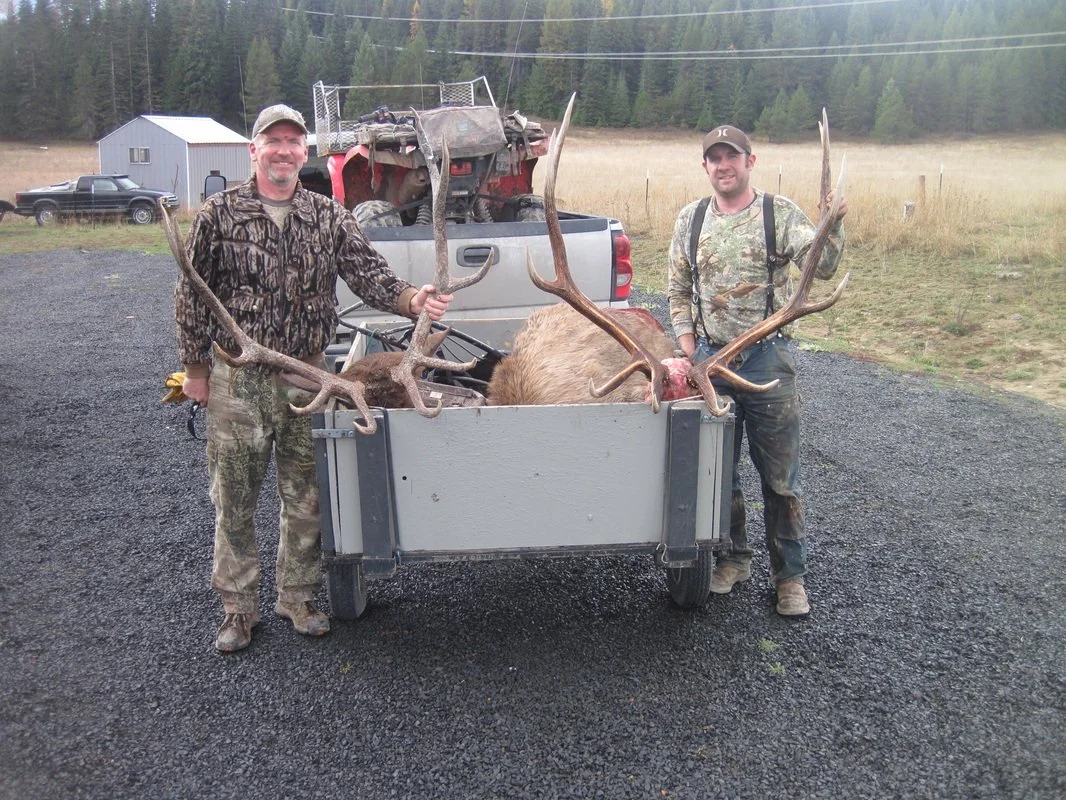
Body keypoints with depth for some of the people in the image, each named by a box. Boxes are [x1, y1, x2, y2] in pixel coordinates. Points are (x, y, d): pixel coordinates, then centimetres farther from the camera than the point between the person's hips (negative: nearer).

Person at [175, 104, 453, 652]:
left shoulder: (329, 217, 3)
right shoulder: (219, 214, -3)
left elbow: (369, 275, -4)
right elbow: (191, 296, 1)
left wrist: (411, 300, -25)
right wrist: (195, 370, 2)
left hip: (306, 377, 2)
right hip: (235, 379, -1)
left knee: (305, 496, 11)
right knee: (234, 498, 8)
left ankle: (298, 597, 29)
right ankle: (238, 607, 24)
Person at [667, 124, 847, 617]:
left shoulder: (781, 213, -3)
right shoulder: (690, 219, 7)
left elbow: (821, 267, -15)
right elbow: (677, 290, 14)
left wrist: (832, 228, -34)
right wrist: (688, 346, 3)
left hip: (767, 358, -3)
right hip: (709, 358, 3)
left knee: (780, 475, 4)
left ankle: (789, 574, 17)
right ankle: (732, 557, 31)